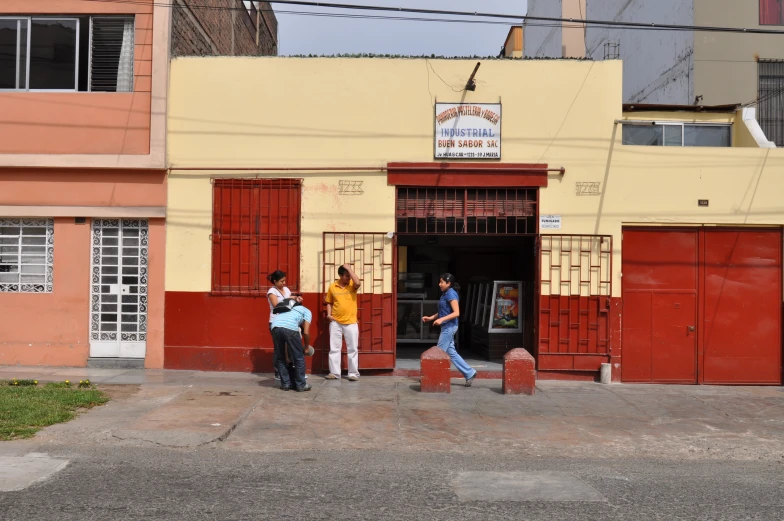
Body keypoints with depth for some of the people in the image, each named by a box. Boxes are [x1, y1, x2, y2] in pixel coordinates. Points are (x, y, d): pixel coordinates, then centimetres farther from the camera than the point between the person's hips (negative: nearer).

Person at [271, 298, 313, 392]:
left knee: (279, 358, 20)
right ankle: (301, 385, 16)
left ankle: (285, 384, 23)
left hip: (275, 326, 5)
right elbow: (306, 332, 14)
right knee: (299, 357, 11)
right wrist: (307, 346, 29)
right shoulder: (307, 311, 27)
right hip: (290, 327, -5)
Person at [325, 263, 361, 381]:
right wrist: (329, 314, -3)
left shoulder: (352, 284, -2)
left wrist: (349, 268, -20)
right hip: (335, 322, 2)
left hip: (351, 322, -2)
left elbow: (358, 283, -26)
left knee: (352, 349, 2)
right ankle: (334, 373, 13)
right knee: (334, 348, 6)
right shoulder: (332, 286, 3)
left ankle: (354, 373, 9)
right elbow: (329, 303, 13)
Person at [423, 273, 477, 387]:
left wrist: (441, 319, -27)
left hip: (449, 327, -10)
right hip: (446, 327, 10)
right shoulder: (445, 294, 14)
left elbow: (456, 313, -22)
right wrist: (431, 318, 12)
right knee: (451, 352, 10)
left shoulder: (451, 294, -15)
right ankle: (469, 373, 13)